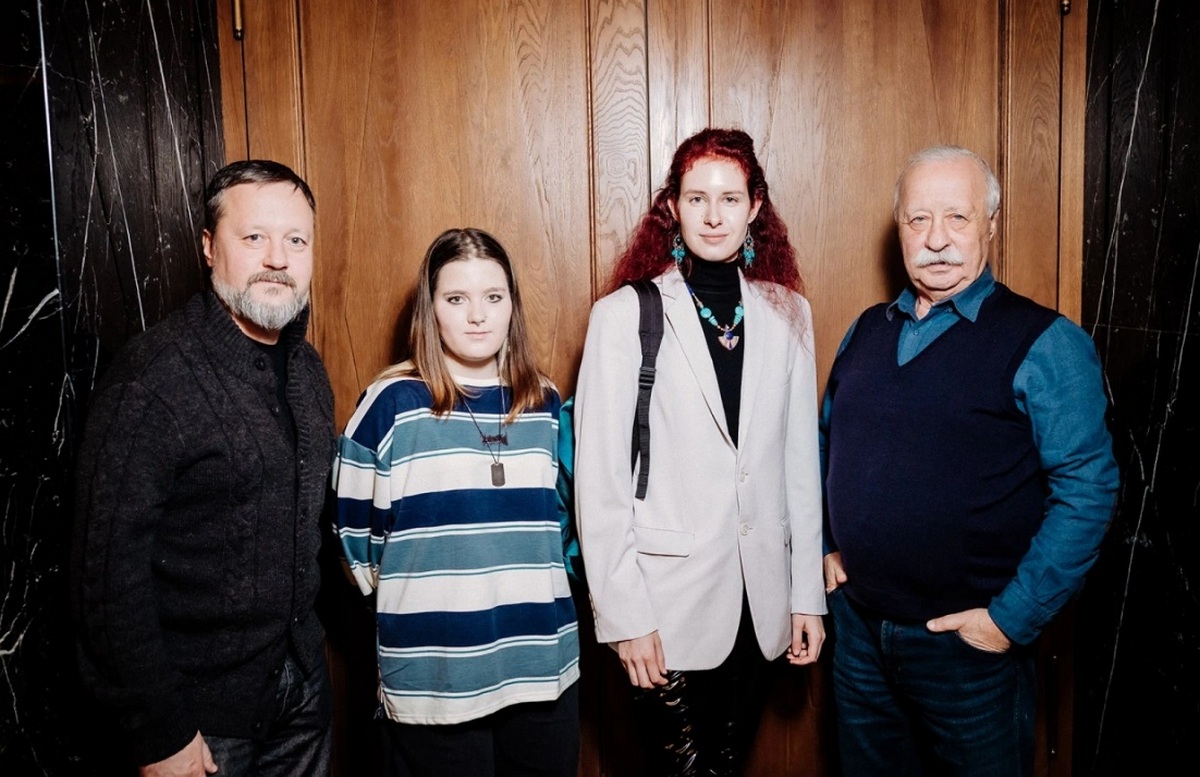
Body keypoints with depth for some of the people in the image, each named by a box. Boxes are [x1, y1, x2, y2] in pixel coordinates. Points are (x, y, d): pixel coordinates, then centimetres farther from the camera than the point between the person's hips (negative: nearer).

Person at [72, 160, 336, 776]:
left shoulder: (307, 368, 4)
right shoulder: (153, 377, -19)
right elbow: (110, 569, -19)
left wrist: (307, 647, 11)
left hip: (303, 682, 6)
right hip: (205, 709, -6)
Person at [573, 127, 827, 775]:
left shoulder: (787, 313, 5)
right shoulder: (624, 314, -7)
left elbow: (801, 460, 8)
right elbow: (599, 478, -8)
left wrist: (808, 594, 7)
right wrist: (623, 616, -10)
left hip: (757, 597, 4)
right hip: (668, 600, -3)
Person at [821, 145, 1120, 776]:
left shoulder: (1044, 344, -11)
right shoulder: (868, 331, 6)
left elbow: (1087, 489, -15)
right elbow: (825, 444, 17)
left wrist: (1013, 618, -17)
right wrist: (825, 546, 9)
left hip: (969, 643, -5)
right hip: (857, 626, 5)